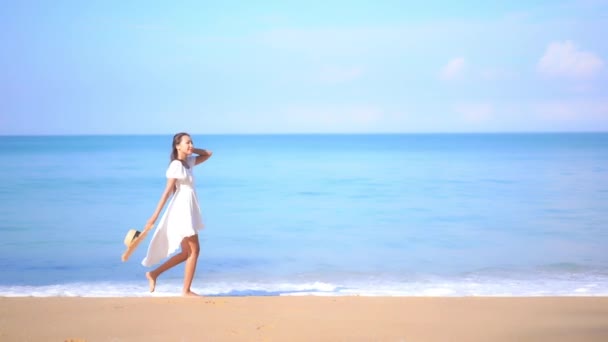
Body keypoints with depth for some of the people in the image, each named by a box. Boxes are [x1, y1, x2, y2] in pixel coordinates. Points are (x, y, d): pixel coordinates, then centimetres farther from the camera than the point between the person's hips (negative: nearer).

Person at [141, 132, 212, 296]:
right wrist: (155, 216, -18)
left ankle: (154, 273, 19)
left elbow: (208, 154, 22)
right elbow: (167, 191, -17)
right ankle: (186, 290, 3)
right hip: (182, 210, -9)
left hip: (188, 211, 9)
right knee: (194, 250, -4)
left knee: (187, 253, 13)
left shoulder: (189, 162, 11)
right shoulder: (176, 166, -13)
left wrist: (192, 150, 6)